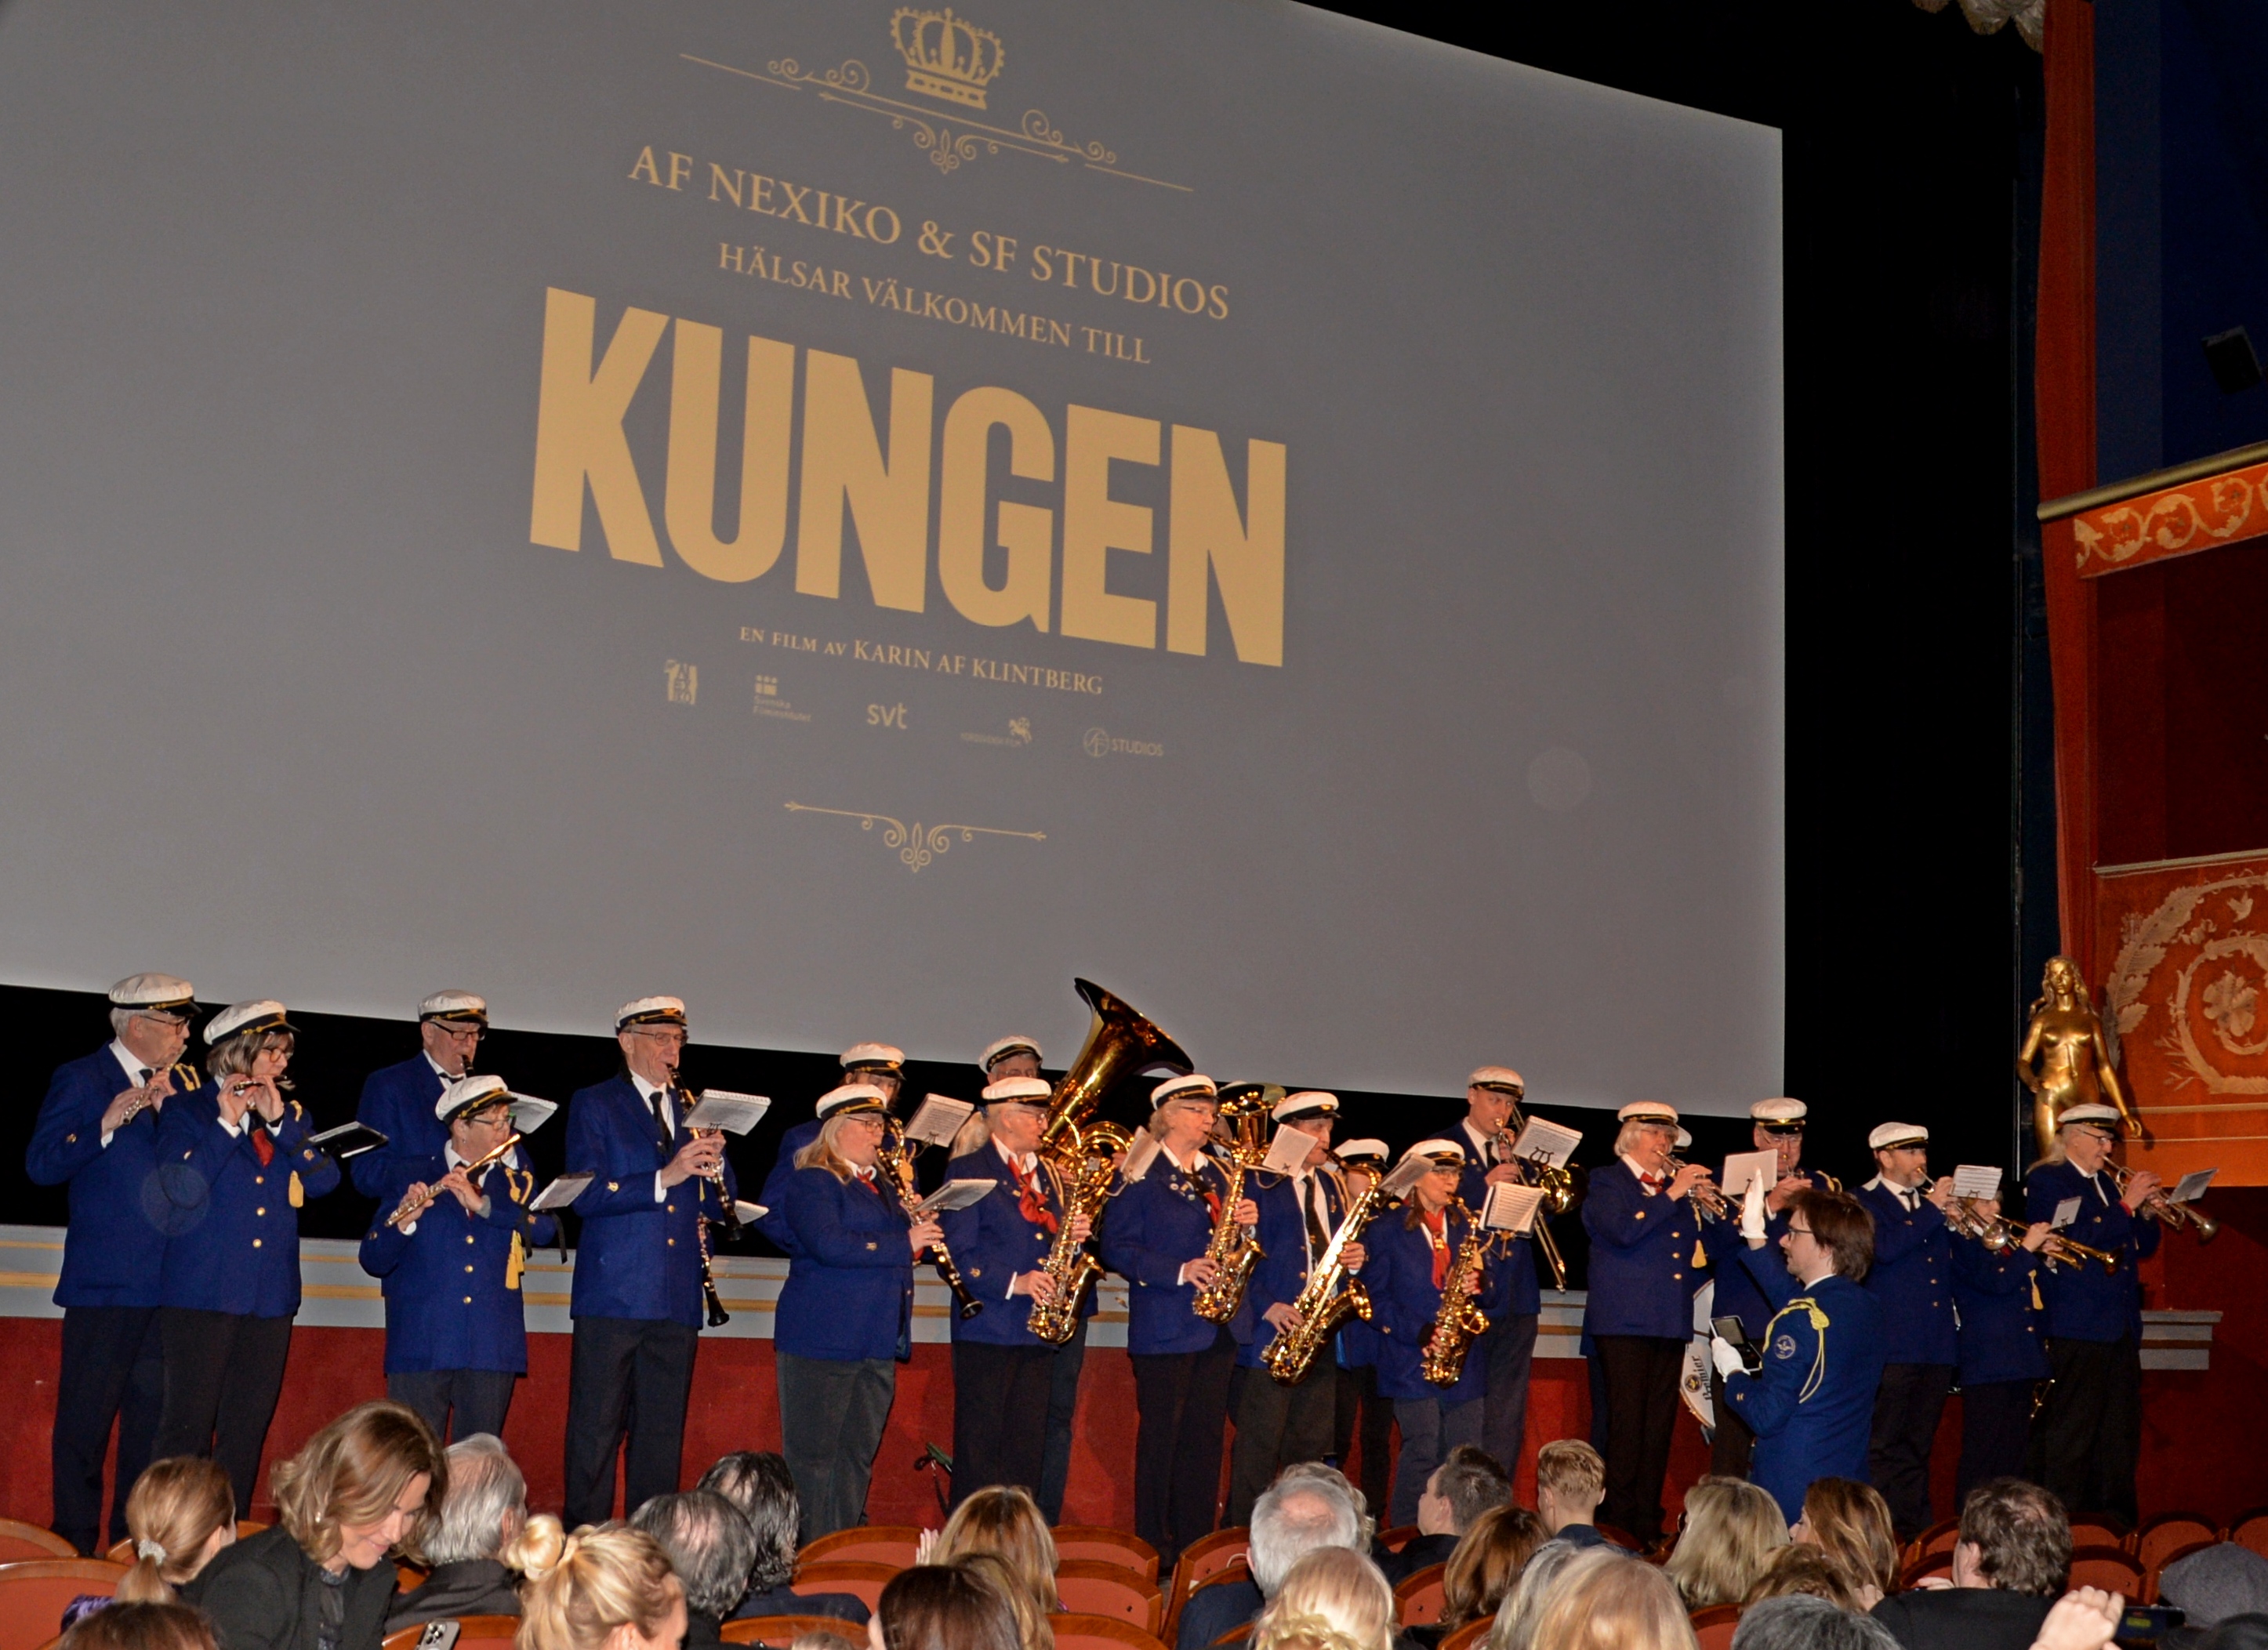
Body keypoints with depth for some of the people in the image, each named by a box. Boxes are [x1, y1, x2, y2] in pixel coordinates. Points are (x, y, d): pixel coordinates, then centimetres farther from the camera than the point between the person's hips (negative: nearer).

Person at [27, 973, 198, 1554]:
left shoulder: (176, 1086, 16)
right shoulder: (81, 1080, -1)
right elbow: (40, 1165, -11)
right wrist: (106, 1125, -20)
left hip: (167, 1284, 6)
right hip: (105, 1282, -6)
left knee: (153, 1416, 8)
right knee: (85, 1421, -1)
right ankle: (76, 1545, 7)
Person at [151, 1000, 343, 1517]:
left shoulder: (291, 1115, 16)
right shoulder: (188, 1110, 2)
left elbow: (323, 1180, 1)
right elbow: (182, 1188, -14)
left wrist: (279, 1121, -8)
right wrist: (228, 1123, -16)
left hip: (270, 1296, 5)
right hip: (203, 1292, -5)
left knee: (248, 1427, 5)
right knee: (190, 1424, -7)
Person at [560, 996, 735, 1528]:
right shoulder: (593, 1106, 3)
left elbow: (721, 1201, 15)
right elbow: (586, 1195, -10)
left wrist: (715, 1163, -6)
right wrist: (665, 1178, -20)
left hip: (678, 1299, 5)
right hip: (612, 1296, -4)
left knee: (663, 1435, 7)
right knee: (596, 1433, -3)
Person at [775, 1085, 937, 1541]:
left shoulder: (882, 1188, 20)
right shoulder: (811, 1182, -6)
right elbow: (828, 1244, -20)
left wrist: (910, 1203, 5)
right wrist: (905, 1243, -17)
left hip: (878, 1344, 8)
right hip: (823, 1338, -8)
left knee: (859, 1456, 10)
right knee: (814, 1456, -4)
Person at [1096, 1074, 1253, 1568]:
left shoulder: (1220, 1175, 16)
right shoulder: (1140, 1174, -3)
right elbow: (1116, 1247, -10)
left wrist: (1247, 1223, -4)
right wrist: (1180, 1272, -19)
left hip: (1217, 1327, 6)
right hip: (1163, 1329, -6)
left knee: (1205, 1439, 7)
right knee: (1160, 1436, -2)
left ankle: (1196, 1546, 14)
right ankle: (1154, 1550, 4)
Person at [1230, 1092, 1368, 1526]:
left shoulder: (1332, 1185, 17)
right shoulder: (1258, 1182, -4)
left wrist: (1353, 1260, 0)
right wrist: (1268, 1307, -18)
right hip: (1271, 1331, -7)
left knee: (1311, 1448, 8)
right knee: (1259, 1448, -7)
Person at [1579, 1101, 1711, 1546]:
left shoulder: (1675, 1185, 19)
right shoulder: (1607, 1183, 2)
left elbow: (1697, 1249, 19)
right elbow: (1622, 1230, -18)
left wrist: (1706, 1205, 3)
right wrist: (1672, 1194, -17)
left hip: (1671, 1323, 6)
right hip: (1624, 1321, -6)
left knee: (1660, 1425, 5)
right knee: (1627, 1423, -9)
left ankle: (1649, 1527, 11)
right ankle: (1619, 1527, -7)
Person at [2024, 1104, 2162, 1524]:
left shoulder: (2105, 1183, 19)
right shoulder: (2045, 1181, -4)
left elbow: (2144, 1246, 19)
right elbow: (2076, 1240, -16)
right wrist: (2126, 1205, -16)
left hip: (2122, 1328, 8)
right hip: (2078, 1328, -8)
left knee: (2121, 1437, 9)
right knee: (2071, 1436, -7)